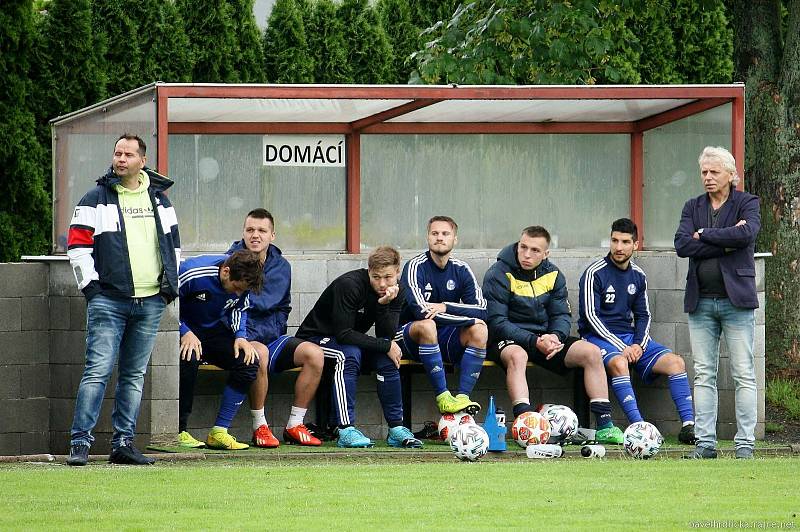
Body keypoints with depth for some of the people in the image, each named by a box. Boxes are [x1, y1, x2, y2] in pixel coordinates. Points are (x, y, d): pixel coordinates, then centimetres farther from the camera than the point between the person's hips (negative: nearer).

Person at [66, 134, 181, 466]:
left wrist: (171, 284, 13)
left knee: (135, 375, 6)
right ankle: (79, 442, -12)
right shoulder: (97, 199, 2)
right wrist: (90, 285, -8)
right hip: (108, 301, -4)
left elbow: (173, 244, 23)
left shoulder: (159, 200, 14)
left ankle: (123, 443, 10)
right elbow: (77, 245, 0)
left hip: (150, 302, 4)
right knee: (98, 370, -12)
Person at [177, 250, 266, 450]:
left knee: (249, 362, -18)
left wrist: (240, 337, -7)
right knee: (188, 358, -38)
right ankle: (178, 432, -27)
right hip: (184, 330, -6)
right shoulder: (192, 273, -27)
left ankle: (219, 432, -14)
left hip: (214, 331, 6)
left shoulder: (243, 282, -9)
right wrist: (185, 333, -28)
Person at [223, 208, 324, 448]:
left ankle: (294, 426, -9)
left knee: (314, 354, -19)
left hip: (271, 337, 5)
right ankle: (259, 427, -25)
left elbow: (277, 306, -1)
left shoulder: (281, 267, 9)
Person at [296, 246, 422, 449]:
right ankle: (346, 430, -38)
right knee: (349, 353, -36)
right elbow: (343, 334, -30)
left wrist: (383, 305, -33)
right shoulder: (349, 285, -27)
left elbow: (386, 336, -16)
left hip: (351, 340, 6)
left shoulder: (395, 293, -7)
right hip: (316, 337, -6)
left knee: (386, 358, -22)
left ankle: (396, 428, -16)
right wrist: (386, 346, -28)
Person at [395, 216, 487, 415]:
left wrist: (446, 307, -21)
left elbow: (481, 310, -6)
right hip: (410, 337, -4)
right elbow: (421, 311, -25)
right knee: (427, 325, -37)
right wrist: (469, 319, -19)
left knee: (480, 330, -22)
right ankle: (443, 398, -36)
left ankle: (463, 396, -31)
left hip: (444, 341, 4)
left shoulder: (461, 270, 4)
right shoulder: (416, 266, -11)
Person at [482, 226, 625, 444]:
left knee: (592, 352, -13)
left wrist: (555, 337, -18)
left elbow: (561, 315, 7)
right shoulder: (499, 275, -11)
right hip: (507, 340, -5)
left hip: (543, 338, 5)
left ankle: (604, 425, -13)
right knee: (517, 356, -40)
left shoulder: (553, 275, 7)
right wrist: (534, 342, -26)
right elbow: (497, 322, -16)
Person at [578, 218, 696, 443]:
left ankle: (688, 425, -19)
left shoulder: (638, 276, 13)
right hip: (600, 336, -6)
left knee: (675, 362, -14)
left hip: (630, 337, 6)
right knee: (619, 363, -38)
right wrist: (621, 348, -18)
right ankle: (638, 426, -43)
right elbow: (591, 316, -12)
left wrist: (638, 344, -3)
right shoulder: (595, 273, -6)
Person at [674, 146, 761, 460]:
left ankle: (745, 443, -2)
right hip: (701, 301, 4)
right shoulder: (693, 207, 13)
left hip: (736, 299, -4)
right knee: (703, 374, 3)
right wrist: (724, 243, -11)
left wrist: (704, 235, -9)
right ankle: (705, 443, 5)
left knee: (743, 375, -4)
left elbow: (746, 234, -18)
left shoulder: (747, 204, 2)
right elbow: (681, 245, -3)